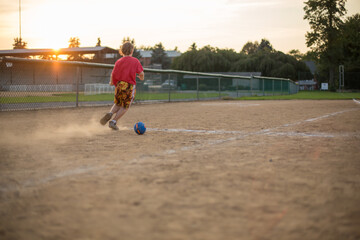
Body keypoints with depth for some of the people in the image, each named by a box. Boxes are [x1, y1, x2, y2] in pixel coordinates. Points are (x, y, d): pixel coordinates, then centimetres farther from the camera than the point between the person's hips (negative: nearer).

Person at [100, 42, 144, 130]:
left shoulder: (118, 62, 7)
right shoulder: (135, 61, 0)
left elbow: (113, 74, 5)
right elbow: (141, 73, -5)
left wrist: (111, 82, 25)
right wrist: (141, 78, 18)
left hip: (119, 85, 3)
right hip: (130, 86, -3)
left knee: (117, 104, 22)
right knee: (125, 107, 9)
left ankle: (110, 113, -6)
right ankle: (113, 121, -1)